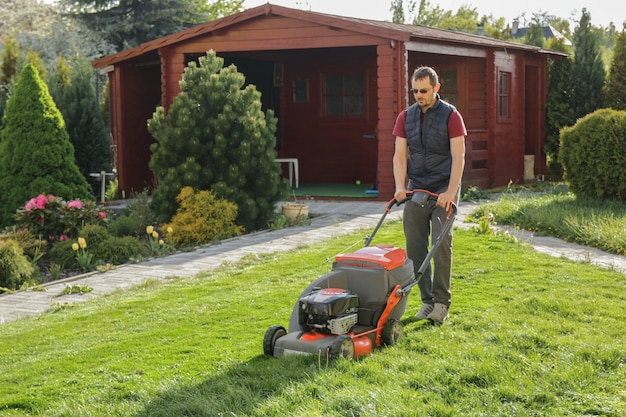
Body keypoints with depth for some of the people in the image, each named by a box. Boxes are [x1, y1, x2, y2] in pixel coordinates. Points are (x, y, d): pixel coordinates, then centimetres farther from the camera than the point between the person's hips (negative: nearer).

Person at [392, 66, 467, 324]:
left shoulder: (450, 116, -5)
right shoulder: (406, 117, 7)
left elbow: (458, 157, -11)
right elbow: (400, 155, 3)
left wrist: (451, 192, -21)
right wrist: (400, 187, -11)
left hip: (443, 190, -4)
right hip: (416, 190, 4)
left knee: (441, 241, -12)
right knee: (414, 245, 1)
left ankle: (442, 302, -3)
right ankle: (427, 300, 11)